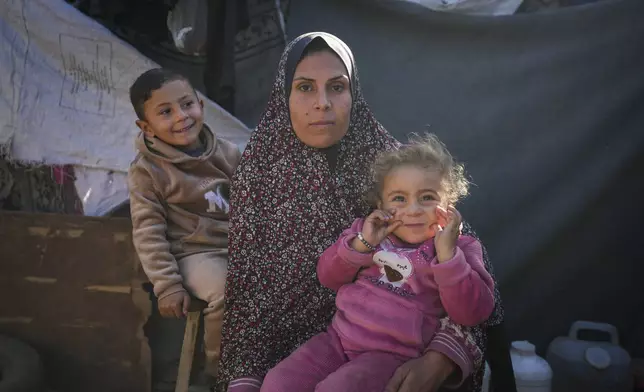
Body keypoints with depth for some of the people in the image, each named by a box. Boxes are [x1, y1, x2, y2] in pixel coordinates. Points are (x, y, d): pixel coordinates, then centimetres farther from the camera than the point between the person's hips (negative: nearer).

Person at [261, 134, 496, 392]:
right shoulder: (371, 232, 10)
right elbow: (328, 277, 7)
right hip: (339, 336, 5)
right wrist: (362, 244, -9)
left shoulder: (459, 249, -1)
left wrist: (447, 253, -22)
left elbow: (472, 313, -12)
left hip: (393, 353, -4)